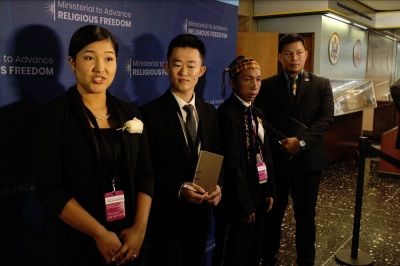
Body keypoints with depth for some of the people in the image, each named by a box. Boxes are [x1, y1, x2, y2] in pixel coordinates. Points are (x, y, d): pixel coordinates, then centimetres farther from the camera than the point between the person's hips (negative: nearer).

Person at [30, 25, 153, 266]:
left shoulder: (130, 114, 2)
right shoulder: (54, 115, -10)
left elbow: (145, 174, 1)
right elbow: (50, 189, -14)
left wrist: (140, 228, -11)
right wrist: (100, 234, -17)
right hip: (76, 244, -4)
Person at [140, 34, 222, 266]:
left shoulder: (210, 112, 4)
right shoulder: (150, 113, -13)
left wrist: (218, 186, -9)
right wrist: (178, 189, -25)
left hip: (200, 213, 5)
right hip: (166, 216, -5)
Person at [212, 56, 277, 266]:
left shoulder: (257, 113, 10)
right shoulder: (227, 113, -17)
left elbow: (265, 154, 12)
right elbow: (231, 164, -20)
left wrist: (270, 191, 8)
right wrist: (244, 204, -17)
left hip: (258, 194, 8)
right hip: (238, 199, -8)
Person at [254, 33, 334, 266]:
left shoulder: (322, 85, 4)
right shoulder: (267, 85, 4)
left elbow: (326, 118, -6)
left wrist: (301, 141, -18)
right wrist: (280, 143, -15)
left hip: (308, 159, 0)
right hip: (275, 159, 0)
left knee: (306, 216, 12)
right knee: (272, 214, 12)